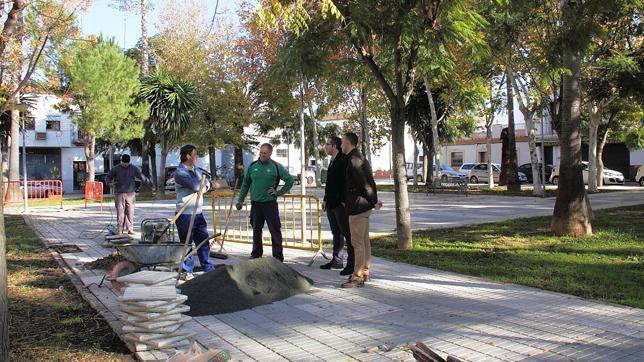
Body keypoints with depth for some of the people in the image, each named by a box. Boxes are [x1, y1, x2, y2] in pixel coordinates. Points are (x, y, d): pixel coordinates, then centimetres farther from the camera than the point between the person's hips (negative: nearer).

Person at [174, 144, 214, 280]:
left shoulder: (196, 170, 15)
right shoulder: (180, 172, -14)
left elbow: (205, 183, 15)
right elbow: (196, 185, -23)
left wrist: (203, 187, -8)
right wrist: (202, 185, -1)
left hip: (198, 213, 8)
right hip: (186, 214, -8)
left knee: (204, 241, 13)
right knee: (187, 243, 1)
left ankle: (208, 268, 24)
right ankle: (186, 272, 10)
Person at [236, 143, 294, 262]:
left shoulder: (276, 167, -3)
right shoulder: (252, 166, 6)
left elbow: (289, 180, 2)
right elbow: (245, 184, 13)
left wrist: (279, 192, -4)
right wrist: (240, 200, 12)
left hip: (270, 203, -3)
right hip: (255, 203, 3)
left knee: (275, 230, -5)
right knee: (256, 230, 13)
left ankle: (278, 256, 1)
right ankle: (256, 254, 25)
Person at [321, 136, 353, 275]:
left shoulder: (343, 160, -13)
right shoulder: (333, 161, 16)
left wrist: (344, 201, -20)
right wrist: (326, 199, 18)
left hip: (341, 204, -10)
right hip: (331, 204, 10)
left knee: (347, 233, -5)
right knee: (336, 233, 15)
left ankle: (352, 263, -2)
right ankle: (337, 261, 23)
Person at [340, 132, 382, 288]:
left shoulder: (354, 160, -17)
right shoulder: (359, 158, 16)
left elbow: (365, 183, -18)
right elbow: (369, 181, 17)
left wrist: (374, 201, -10)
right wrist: (373, 200, 17)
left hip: (358, 206, -11)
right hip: (364, 206, 11)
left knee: (357, 242, -7)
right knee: (364, 240, 15)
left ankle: (358, 277, -3)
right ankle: (365, 272, 23)